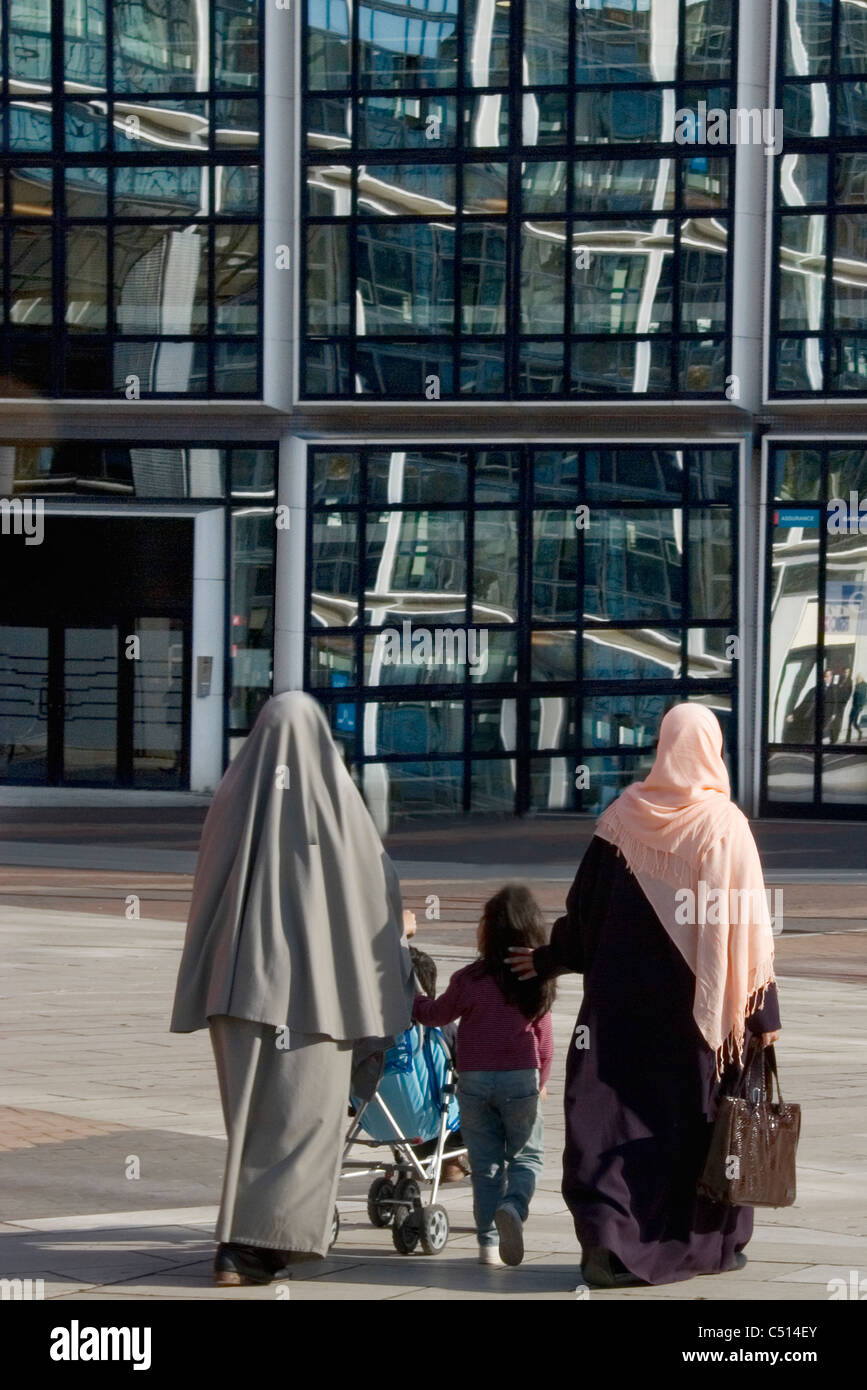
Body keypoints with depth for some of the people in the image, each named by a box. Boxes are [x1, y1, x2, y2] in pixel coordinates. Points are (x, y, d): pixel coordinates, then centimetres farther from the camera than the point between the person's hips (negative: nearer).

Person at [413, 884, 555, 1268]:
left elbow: (437, 1014, 9)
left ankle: (489, 1242, 6)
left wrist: (410, 999, 29)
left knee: (485, 1162, 8)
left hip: (475, 1079, 0)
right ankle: (513, 1206, -19)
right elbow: (544, 1037, 5)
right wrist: (541, 1080, 20)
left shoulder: (469, 979, -7)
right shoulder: (537, 981, -3)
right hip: (522, 1078, 0)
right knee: (526, 1155, 11)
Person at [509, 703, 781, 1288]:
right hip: (701, 998, -2)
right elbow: (747, 923, -9)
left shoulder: (625, 816, 0)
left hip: (626, 995, 2)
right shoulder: (725, 825, -8)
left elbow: (586, 906, 4)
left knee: (618, 1115, 2)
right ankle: (710, 1241, 21)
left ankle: (607, 1236, -15)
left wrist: (550, 959, 20)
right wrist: (764, 1013, -5)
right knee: (703, 1114, 12)